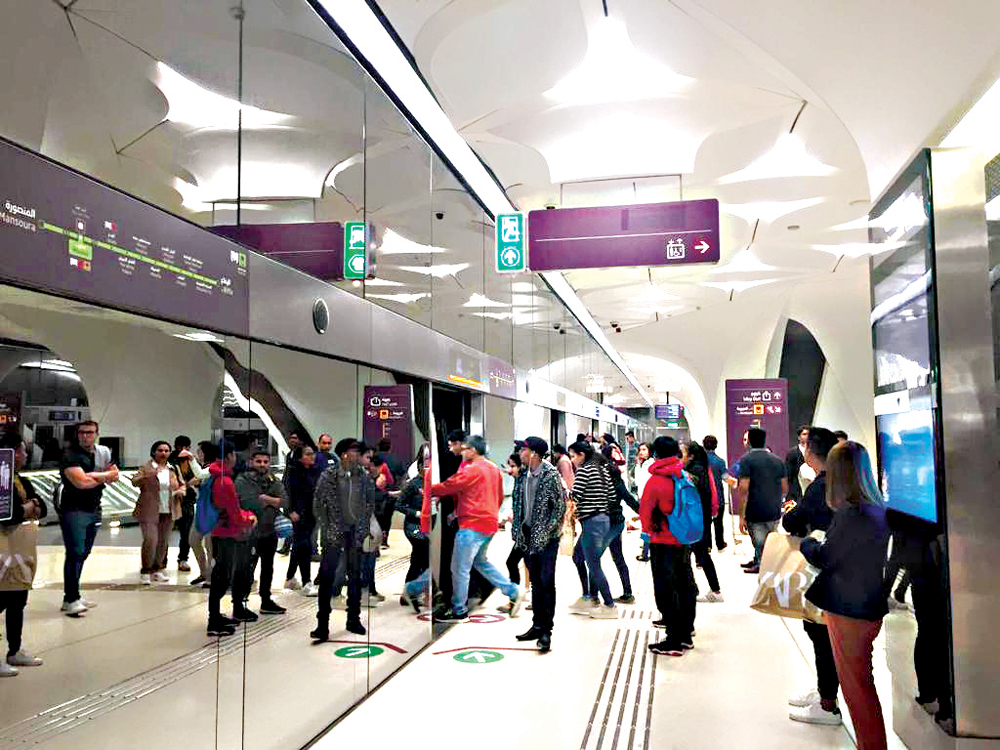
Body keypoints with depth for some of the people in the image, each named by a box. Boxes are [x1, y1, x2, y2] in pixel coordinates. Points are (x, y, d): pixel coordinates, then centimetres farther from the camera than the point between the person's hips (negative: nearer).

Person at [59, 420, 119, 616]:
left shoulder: (101, 454, 15)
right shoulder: (70, 456, -8)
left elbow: (115, 476, 6)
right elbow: (82, 482, -20)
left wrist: (93, 475, -12)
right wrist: (104, 476, -6)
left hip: (94, 511, 7)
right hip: (74, 510, -7)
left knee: (83, 554, 10)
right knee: (75, 554, -10)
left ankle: (74, 595, 18)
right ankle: (70, 600, -8)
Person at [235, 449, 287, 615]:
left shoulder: (275, 481, 8)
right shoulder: (243, 481, -10)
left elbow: (284, 501, -6)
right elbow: (249, 504, -22)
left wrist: (266, 498, -16)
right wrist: (273, 501, -10)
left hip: (271, 531, 7)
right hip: (251, 532, -7)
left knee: (268, 568, 19)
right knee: (247, 570, -6)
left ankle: (266, 601, 33)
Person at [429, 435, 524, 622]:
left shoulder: (472, 470, -14)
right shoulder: (494, 468, 12)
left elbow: (449, 486, -12)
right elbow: (499, 496, 18)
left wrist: (428, 491, 4)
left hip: (472, 525, -9)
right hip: (489, 524, 10)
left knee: (460, 569, 0)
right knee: (480, 561, 24)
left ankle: (459, 611, 8)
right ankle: (513, 591, 16)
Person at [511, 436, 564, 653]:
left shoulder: (551, 475, -12)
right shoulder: (523, 475, 9)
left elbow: (561, 505, -10)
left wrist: (548, 529, -13)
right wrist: (518, 530, 10)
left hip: (546, 537, -7)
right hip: (529, 536, 7)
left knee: (546, 582, -6)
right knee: (535, 583, 13)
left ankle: (546, 631, 0)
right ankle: (537, 625, 22)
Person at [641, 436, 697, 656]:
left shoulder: (655, 481, -17)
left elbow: (645, 512, -10)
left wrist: (650, 530, 9)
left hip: (664, 542, -6)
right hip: (685, 540, 7)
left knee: (666, 591, 1)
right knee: (685, 586, 17)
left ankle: (674, 641, 4)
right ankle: (686, 633, 28)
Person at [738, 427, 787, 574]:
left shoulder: (747, 460, -9)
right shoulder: (777, 460, 9)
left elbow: (744, 489, -15)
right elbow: (785, 489, 13)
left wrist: (742, 516, -12)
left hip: (756, 514, -6)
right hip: (775, 513, 6)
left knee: (760, 546, 0)